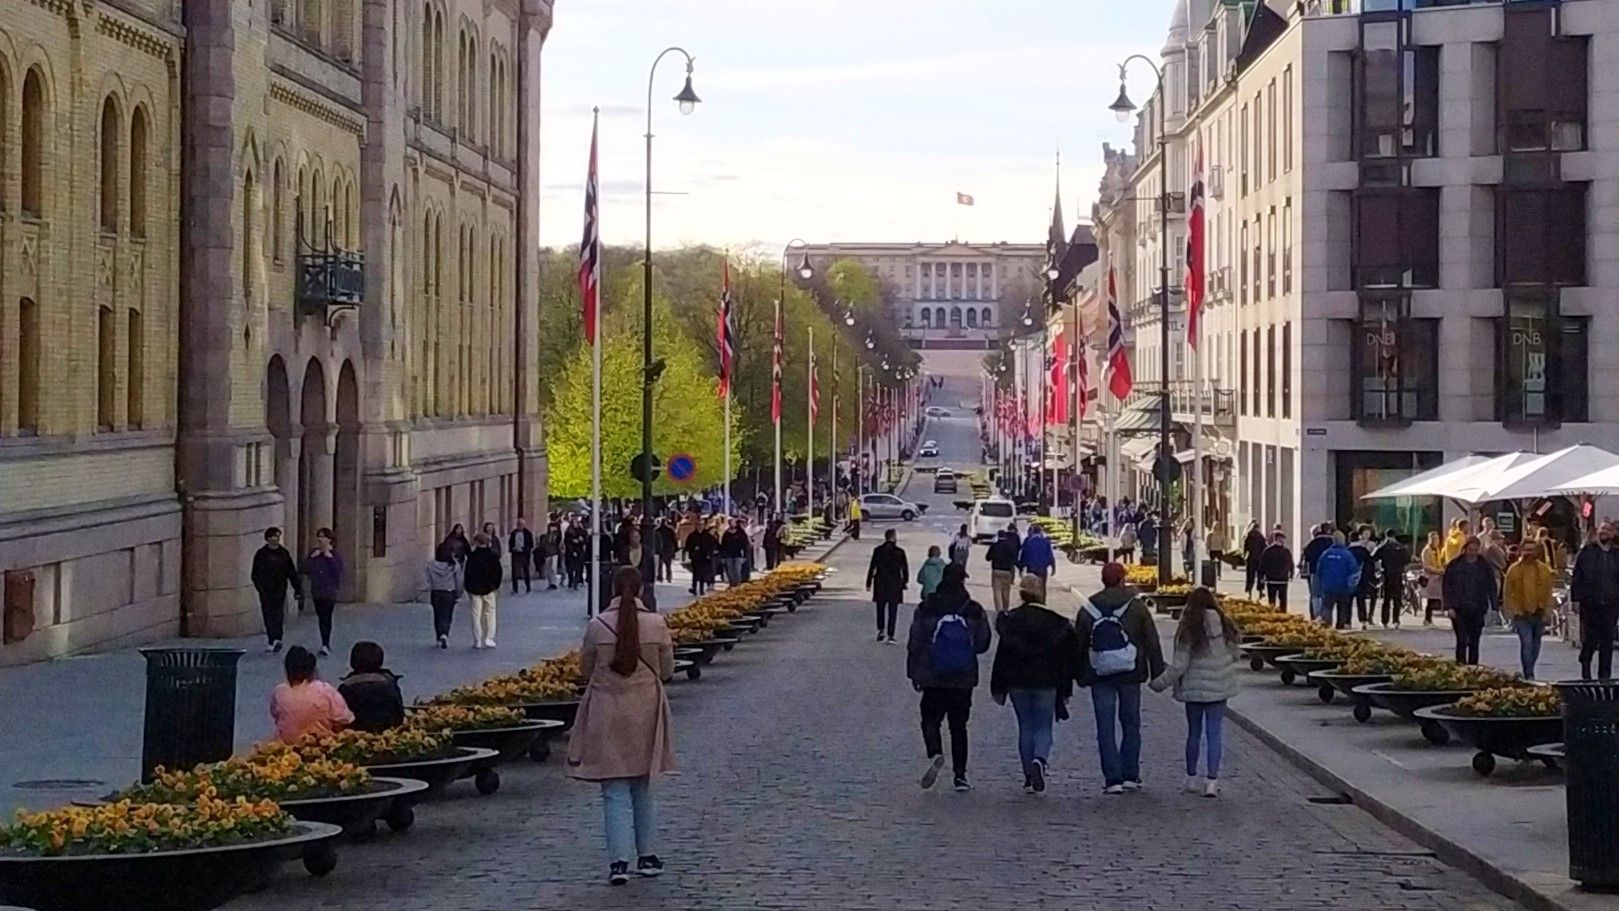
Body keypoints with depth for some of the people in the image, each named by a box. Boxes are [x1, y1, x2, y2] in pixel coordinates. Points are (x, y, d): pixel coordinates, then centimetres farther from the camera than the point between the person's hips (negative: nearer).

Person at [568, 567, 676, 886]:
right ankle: (647, 856, 24)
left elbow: (585, 669, 1)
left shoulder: (597, 626, -11)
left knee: (615, 791, 1)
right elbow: (667, 670, 2)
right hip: (645, 711, 2)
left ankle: (619, 861, -9)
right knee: (643, 787, 18)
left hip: (607, 713, -2)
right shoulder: (657, 625, -8)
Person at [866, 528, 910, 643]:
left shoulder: (878, 550, -4)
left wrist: (868, 583, 5)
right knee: (892, 611, 4)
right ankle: (890, 635, 1)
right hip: (895, 584, -1)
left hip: (880, 584, 1)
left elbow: (872, 568, -2)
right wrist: (905, 582, 11)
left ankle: (881, 630, 7)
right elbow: (905, 569, -3)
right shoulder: (899, 552, -8)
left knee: (880, 609, 16)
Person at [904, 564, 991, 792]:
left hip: (933, 679, -1)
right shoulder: (975, 611, -3)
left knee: (930, 719, 10)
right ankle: (960, 775, 7)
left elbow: (914, 644, -2)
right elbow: (983, 644, 2)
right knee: (959, 725, 10)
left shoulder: (926, 609, -5)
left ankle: (935, 754, -19)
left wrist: (914, 673, 7)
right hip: (964, 679, 1)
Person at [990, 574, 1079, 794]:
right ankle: (1040, 760, -23)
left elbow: (1002, 656, -3)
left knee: (1025, 728, 11)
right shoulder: (1056, 622, -3)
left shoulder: (1010, 621, -4)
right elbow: (1065, 658, 1)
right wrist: (1065, 690, 9)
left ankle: (1029, 777, 9)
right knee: (1044, 727, 7)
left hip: (1018, 683, 1)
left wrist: (998, 688, 3)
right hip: (1046, 683, -1)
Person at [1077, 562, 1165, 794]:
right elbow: (1152, 643, 0)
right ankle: (1130, 776, 10)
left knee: (1106, 729, 2)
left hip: (1100, 677, 0)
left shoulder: (1087, 610, 2)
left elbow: (1079, 646, 7)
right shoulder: (1137, 607, -1)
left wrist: (1080, 676, 16)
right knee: (1131, 725, 12)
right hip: (1130, 675, 0)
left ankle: (1113, 779, -4)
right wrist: (1157, 673, 7)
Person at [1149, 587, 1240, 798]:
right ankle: (1212, 780, -6)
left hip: (1194, 688, -2)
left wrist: (1159, 683, -1)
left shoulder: (1189, 631, -11)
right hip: (1219, 688, 2)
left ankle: (1192, 778, 23)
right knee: (1214, 733, 2)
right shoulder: (1225, 627, -2)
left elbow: (1179, 665, -11)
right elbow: (1234, 656, 7)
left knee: (1194, 733, 12)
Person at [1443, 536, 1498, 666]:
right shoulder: (1454, 565, 2)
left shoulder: (1485, 566, 6)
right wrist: (1449, 607, -6)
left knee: (1474, 642, 6)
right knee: (1462, 641, -10)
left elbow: (1492, 587, 9)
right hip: (1459, 610, -2)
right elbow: (1447, 588, 3)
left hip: (1477, 610, 2)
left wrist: (1494, 607, 1)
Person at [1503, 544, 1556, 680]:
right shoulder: (1514, 569, -2)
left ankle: (1529, 671, 28)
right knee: (1526, 643, -13)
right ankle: (1529, 675, -12)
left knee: (1535, 644, 12)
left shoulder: (1544, 569, 5)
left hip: (1539, 614, 3)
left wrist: (1547, 612, 0)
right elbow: (1507, 593, 1)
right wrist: (1513, 611, -5)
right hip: (1522, 614, -3)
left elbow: (1548, 592, 7)